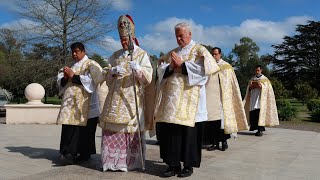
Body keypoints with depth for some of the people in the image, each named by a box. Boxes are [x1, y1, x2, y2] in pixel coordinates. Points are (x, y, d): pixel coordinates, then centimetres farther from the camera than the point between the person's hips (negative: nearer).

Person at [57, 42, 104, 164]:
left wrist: (73, 76, -12)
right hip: (70, 104, 6)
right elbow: (61, 83, 19)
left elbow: (91, 80, -13)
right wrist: (65, 77, -4)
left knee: (82, 129, -10)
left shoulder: (91, 64, 3)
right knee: (68, 129, -3)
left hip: (85, 104, -5)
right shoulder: (71, 66, 22)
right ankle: (70, 153, 0)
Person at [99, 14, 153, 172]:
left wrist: (138, 69, -24)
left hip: (132, 98, -4)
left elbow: (148, 78, -5)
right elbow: (108, 78, 15)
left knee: (131, 129, -6)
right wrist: (114, 71, -7)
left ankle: (131, 162, 4)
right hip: (116, 97, 4)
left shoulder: (142, 55, 4)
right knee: (113, 128, -1)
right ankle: (113, 160, 7)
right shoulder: (115, 55, 17)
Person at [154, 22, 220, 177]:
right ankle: (173, 163, 11)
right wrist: (170, 67, -5)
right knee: (169, 130, 1)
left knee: (188, 130, -4)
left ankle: (188, 165, 9)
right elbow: (161, 70, 15)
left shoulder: (199, 50, 6)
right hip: (171, 98, 5)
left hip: (188, 98, -5)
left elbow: (204, 68, -10)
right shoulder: (172, 53, 22)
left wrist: (182, 64, -9)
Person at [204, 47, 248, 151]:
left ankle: (224, 141, 6)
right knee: (212, 118, -2)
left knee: (223, 117, -4)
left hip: (223, 96, -2)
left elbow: (233, 83, 5)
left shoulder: (226, 67, 7)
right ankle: (215, 142, 4)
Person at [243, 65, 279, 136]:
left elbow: (267, 88, -2)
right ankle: (257, 128, 7)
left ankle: (260, 130, -13)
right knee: (253, 114, -3)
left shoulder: (265, 79, 8)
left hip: (260, 99, -4)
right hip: (253, 99, 4)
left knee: (260, 114, -13)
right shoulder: (252, 79, 18)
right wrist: (250, 87, -9)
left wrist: (261, 86, -21)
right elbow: (248, 89, 15)